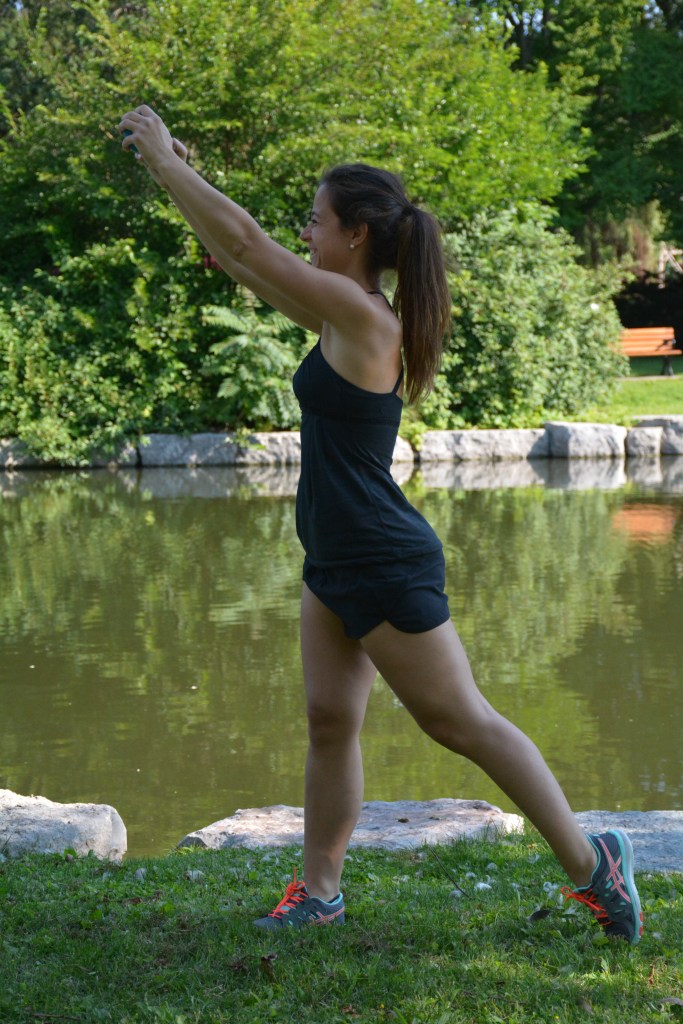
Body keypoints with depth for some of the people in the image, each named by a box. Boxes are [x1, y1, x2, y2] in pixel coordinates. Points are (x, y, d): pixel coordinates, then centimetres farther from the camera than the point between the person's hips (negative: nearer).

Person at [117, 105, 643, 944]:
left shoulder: (363, 316, -19)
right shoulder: (343, 316, 8)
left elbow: (244, 241, -17)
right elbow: (239, 263, 17)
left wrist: (162, 160, -9)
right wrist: (179, 178, 15)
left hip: (386, 567, -9)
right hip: (337, 565, 9)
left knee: (463, 723, 0)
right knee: (330, 721, 11)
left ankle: (590, 861, 10)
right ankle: (320, 891, 20)